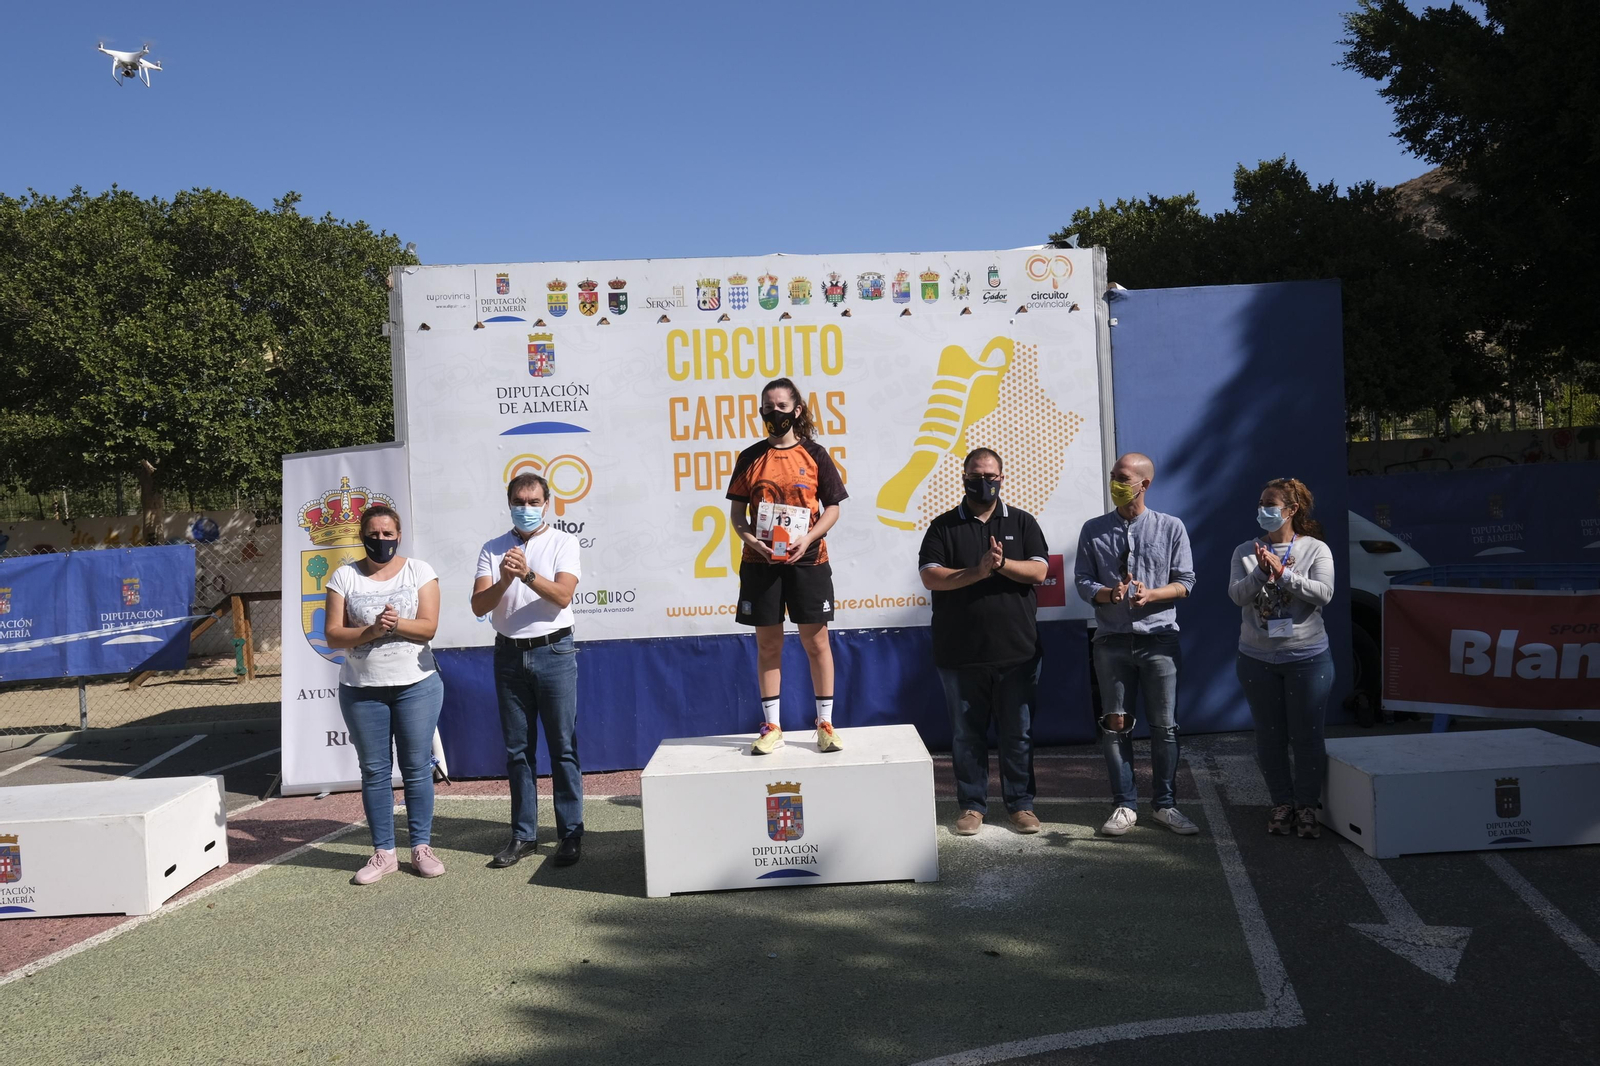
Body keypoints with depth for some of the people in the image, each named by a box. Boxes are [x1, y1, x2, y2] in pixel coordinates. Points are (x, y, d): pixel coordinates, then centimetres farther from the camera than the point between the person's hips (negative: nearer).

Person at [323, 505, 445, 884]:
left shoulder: (419, 571, 2)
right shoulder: (345, 576, 3)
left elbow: (428, 626, -6)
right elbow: (333, 635, -3)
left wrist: (396, 623, -24)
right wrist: (371, 631, -19)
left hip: (416, 685, -1)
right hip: (362, 689, 1)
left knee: (417, 767, 3)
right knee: (374, 770, 7)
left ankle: (421, 847, 14)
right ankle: (383, 852, 16)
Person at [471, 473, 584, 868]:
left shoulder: (563, 542, 1)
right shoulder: (493, 549, 8)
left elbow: (562, 596, -12)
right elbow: (478, 606, -2)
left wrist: (527, 574, -27)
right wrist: (503, 581, -21)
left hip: (553, 653, -3)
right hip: (509, 655, 3)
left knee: (563, 747, 0)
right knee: (517, 750, 9)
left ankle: (570, 833, 8)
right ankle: (523, 834, 18)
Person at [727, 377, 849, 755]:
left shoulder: (814, 454, 3)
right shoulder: (751, 457, 6)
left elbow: (832, 508, 3)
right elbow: (737, 510, 8)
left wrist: (808, 538, -13)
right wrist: (749, 538, -11)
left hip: (807, 560, -1)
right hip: (761, 562, 1)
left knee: (816, 641, 3)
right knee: (767, 643, 6)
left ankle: (825, 724, 14)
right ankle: (772, 727, 15)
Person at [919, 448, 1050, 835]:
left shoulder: (1022, 523, 9)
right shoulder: (943, 526, 5)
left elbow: (1038, 571, -1)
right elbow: (930, 577, -7)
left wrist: (1003, 564, -19)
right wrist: (977, 572, -18)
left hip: (1016, 652, 1)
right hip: (960, 654, 0)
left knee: (1018, 733, 7)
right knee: (966, 734, 7)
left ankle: (1021, 803, 20)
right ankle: (971, 804, 20)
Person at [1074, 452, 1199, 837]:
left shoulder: (1171, 528, 2)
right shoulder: (1094, 530, 4)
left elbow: (1184, 582, 1)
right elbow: (1083, 582, 4)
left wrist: (1151, 595, -16)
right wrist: (1109, 594, -17)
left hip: (1159, 638, -1)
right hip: (1112, 640, 1)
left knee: (1164, 726, 4)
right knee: (1115, 725, 4)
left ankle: (1166, 805, 18)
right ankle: (1125, 806, 15)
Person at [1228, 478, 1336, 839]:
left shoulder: (1316, 549, -2)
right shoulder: (1246, 552, 3)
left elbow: (1323, 593, -15)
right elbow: (1236, 594, -8)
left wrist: (1283, 573, -22)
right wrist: (1262, 572, -24)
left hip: (1307, 657, -2)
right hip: (1257, 659, 2)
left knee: (1307, 735, 3)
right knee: (1269, 735, 9)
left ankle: (1307, 806, 16)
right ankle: (1282, 803, 21)